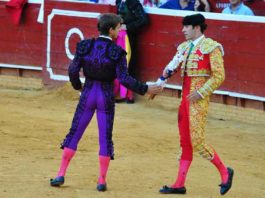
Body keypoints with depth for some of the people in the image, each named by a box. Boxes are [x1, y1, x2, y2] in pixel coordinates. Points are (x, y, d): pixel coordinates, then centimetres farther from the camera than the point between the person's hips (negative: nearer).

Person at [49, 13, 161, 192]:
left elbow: (73, 70, -2)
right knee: (105, 139, 6)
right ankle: (102, 181, 5)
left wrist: (78, 86, 17)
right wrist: (145, 89, -8)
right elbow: (124, 79, -16)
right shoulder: (117, 52, -13)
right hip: (106, 97, -2)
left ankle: (61, 175, 9)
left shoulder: (85, 46, -3)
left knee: (74, 134, 11)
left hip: (88, 95, 3)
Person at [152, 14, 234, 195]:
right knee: (185, 142, 10)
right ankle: (180, 185, 13)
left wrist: (200, 93, -17)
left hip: (199, 100, -8)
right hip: (185, 98, 8)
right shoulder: (185, 47, 13)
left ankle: (224, 172, 6)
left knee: (197, 142, -10)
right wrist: (158, 85, 2)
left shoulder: (211, 47, -10)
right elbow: (171, 69, 14)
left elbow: (219, 76, -14)